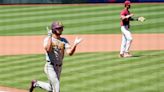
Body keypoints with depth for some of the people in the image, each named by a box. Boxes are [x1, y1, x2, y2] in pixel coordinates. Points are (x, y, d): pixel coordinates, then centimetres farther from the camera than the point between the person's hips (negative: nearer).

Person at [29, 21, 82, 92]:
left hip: (59, 67, 7)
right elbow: (48, 49, -30)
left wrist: (75, 44, -25)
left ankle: (36, 83, 40)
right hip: (50, 67, -7)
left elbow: (70, 52, -8)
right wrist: (50, 37, -27)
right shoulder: (48, 39, -9)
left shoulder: (64, 41, 5)